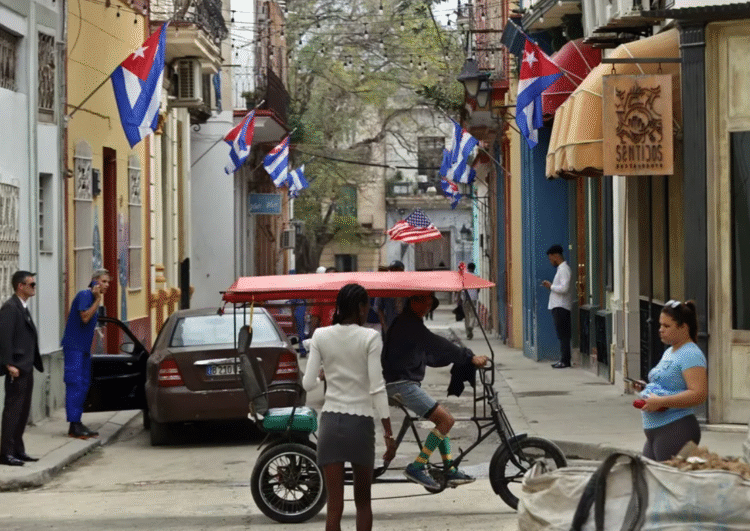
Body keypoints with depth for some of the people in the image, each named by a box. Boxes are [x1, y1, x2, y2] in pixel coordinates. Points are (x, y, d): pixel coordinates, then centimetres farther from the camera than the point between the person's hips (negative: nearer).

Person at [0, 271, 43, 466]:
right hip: (17, 369, -10)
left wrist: (34, 363, 12)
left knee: (23, 410, 12)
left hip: (26, 368, 10)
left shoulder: (22, 308, 16)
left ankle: (18, 450, 18)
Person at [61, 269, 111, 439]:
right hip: (74, 346, -10)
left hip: (84, 348, 10)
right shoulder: (85, 295, -12)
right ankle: (74, 426, -13)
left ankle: (77, 423, 15)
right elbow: (85, 317, -24)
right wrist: (98, 299, -20)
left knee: (83, 385, 10)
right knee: (75, 383, -11)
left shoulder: (93, 297, 16)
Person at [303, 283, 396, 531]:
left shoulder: (321, 336, 1)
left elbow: (308, 383, 1)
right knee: (363, 501, 16)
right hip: (360, 422, -2)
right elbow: (377, 388, -11)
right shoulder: (370, 338, -7)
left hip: (331, 420, 2)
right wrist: (388, 433, -7)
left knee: (335, 505, 1)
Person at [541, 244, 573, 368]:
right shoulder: (561, 269, 19)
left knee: (563, 335, -9)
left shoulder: (564, 269, -13)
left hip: (561, 307, -10)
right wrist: (551, 286, 11)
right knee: (562, 335, 10)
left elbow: (564, 288, -22)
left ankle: (565, 361, -8)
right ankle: (563, 360, 12)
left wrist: (551, 286, -11)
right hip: (558, 307, 10)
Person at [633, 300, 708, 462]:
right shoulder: (669, 352, 20)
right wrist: (647, 387, 12)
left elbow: (699, 394, -22)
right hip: (655, 430, 10)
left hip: (677, 430, -10)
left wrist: (660, 401, -24)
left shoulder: (691, 355, -12)